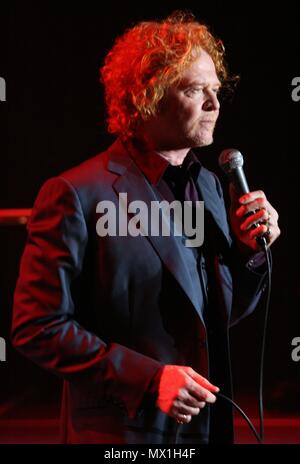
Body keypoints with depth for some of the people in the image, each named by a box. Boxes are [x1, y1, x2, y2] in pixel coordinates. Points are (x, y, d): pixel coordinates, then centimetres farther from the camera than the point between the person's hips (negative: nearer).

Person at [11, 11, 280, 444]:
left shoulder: (209, 186, 8)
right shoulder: (78, 196, -14)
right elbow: (37, 328, -15)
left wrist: (250, 250, -3)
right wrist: (147, 377, -21)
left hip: (210, 425, 7)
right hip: (124, 432, -6)